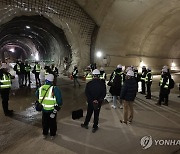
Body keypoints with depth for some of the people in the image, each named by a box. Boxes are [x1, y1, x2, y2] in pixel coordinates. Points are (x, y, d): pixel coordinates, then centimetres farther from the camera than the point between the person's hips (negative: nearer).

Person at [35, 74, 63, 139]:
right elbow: (59, 100, -26)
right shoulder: (55, 89, -23)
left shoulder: (40, 88, -8)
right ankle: (52, 135, 33)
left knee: (45, 122, 24)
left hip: (44, 109, 3)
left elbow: (37, 95, 12)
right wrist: (59, 105, -7)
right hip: (52, 110, -3)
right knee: (52, 123, 18)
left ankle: (44, 134, 40)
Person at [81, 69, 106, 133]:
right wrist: (98, 100, -6)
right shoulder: (102, 84, -13)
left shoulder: (89, 83, -14)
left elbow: (87, 93, -13)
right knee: (96, 114, 14)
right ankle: (95, 127, 27)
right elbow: (104, 94, -9)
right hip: (99, 102, 0)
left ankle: (86, 124, 38)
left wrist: (92, 100, -11)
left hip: (90, 101, 1)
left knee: (89, 113, 20)